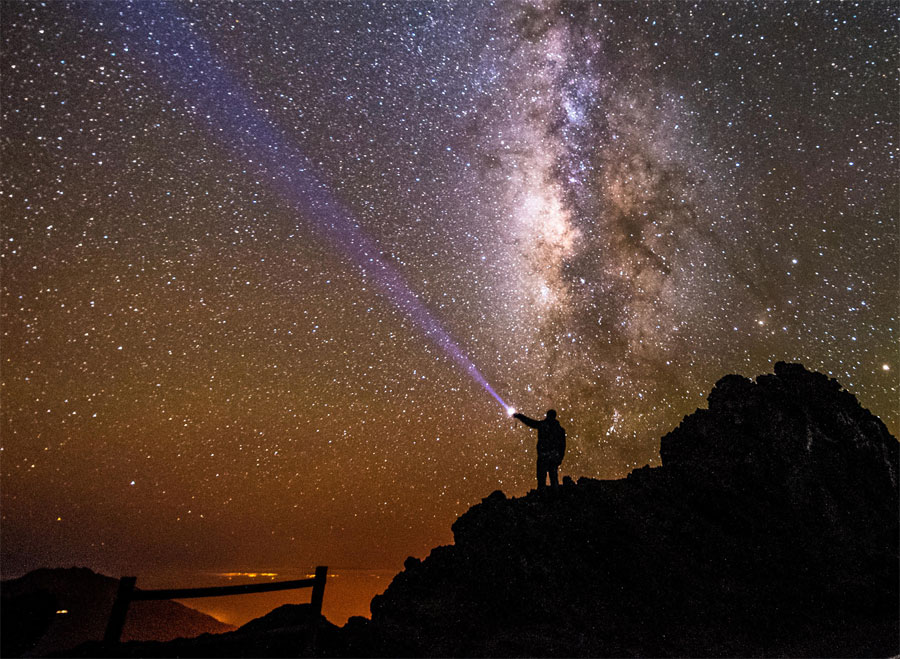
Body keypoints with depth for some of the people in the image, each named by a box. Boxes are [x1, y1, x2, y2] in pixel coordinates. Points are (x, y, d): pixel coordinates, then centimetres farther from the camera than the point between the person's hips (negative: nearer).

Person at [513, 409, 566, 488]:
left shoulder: (542, 424, 0)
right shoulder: (560, 429, 10)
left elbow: (528, 421, 9)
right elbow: (562, 445, 9)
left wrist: (518, 415, 22)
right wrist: (560, 458, 15)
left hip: (543, 455, -3)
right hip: (555, 457, 3)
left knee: (541, 477, -2)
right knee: (554, 477, 9)